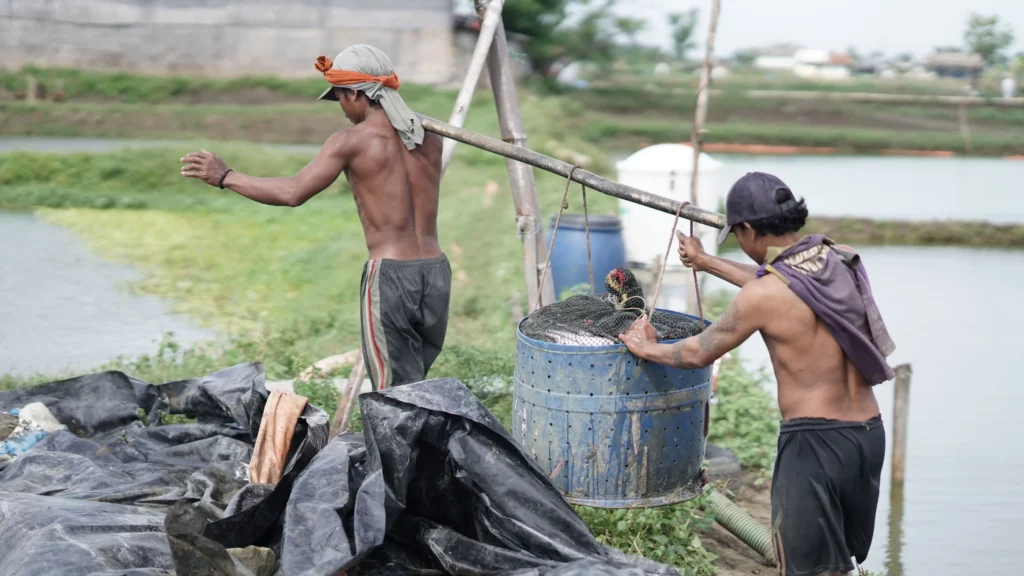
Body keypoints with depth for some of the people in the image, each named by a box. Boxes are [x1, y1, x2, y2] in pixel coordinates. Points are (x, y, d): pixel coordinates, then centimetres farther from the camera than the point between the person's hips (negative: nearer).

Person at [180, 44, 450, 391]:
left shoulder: (351, 142, -8)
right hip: (436, 271, 6)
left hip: (390, 274, -6)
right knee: (414, 385, 17)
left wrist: (225, 177, -1)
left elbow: (292, 193, -11)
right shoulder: (428, 136, 9)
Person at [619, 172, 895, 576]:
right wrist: (708, 263, 38)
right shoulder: (844, 261, 4)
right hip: (869, 434, 7)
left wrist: (647, 349, 21)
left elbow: (698, 353, 1)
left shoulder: (761, 297, -14)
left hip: (814, 440, -7)